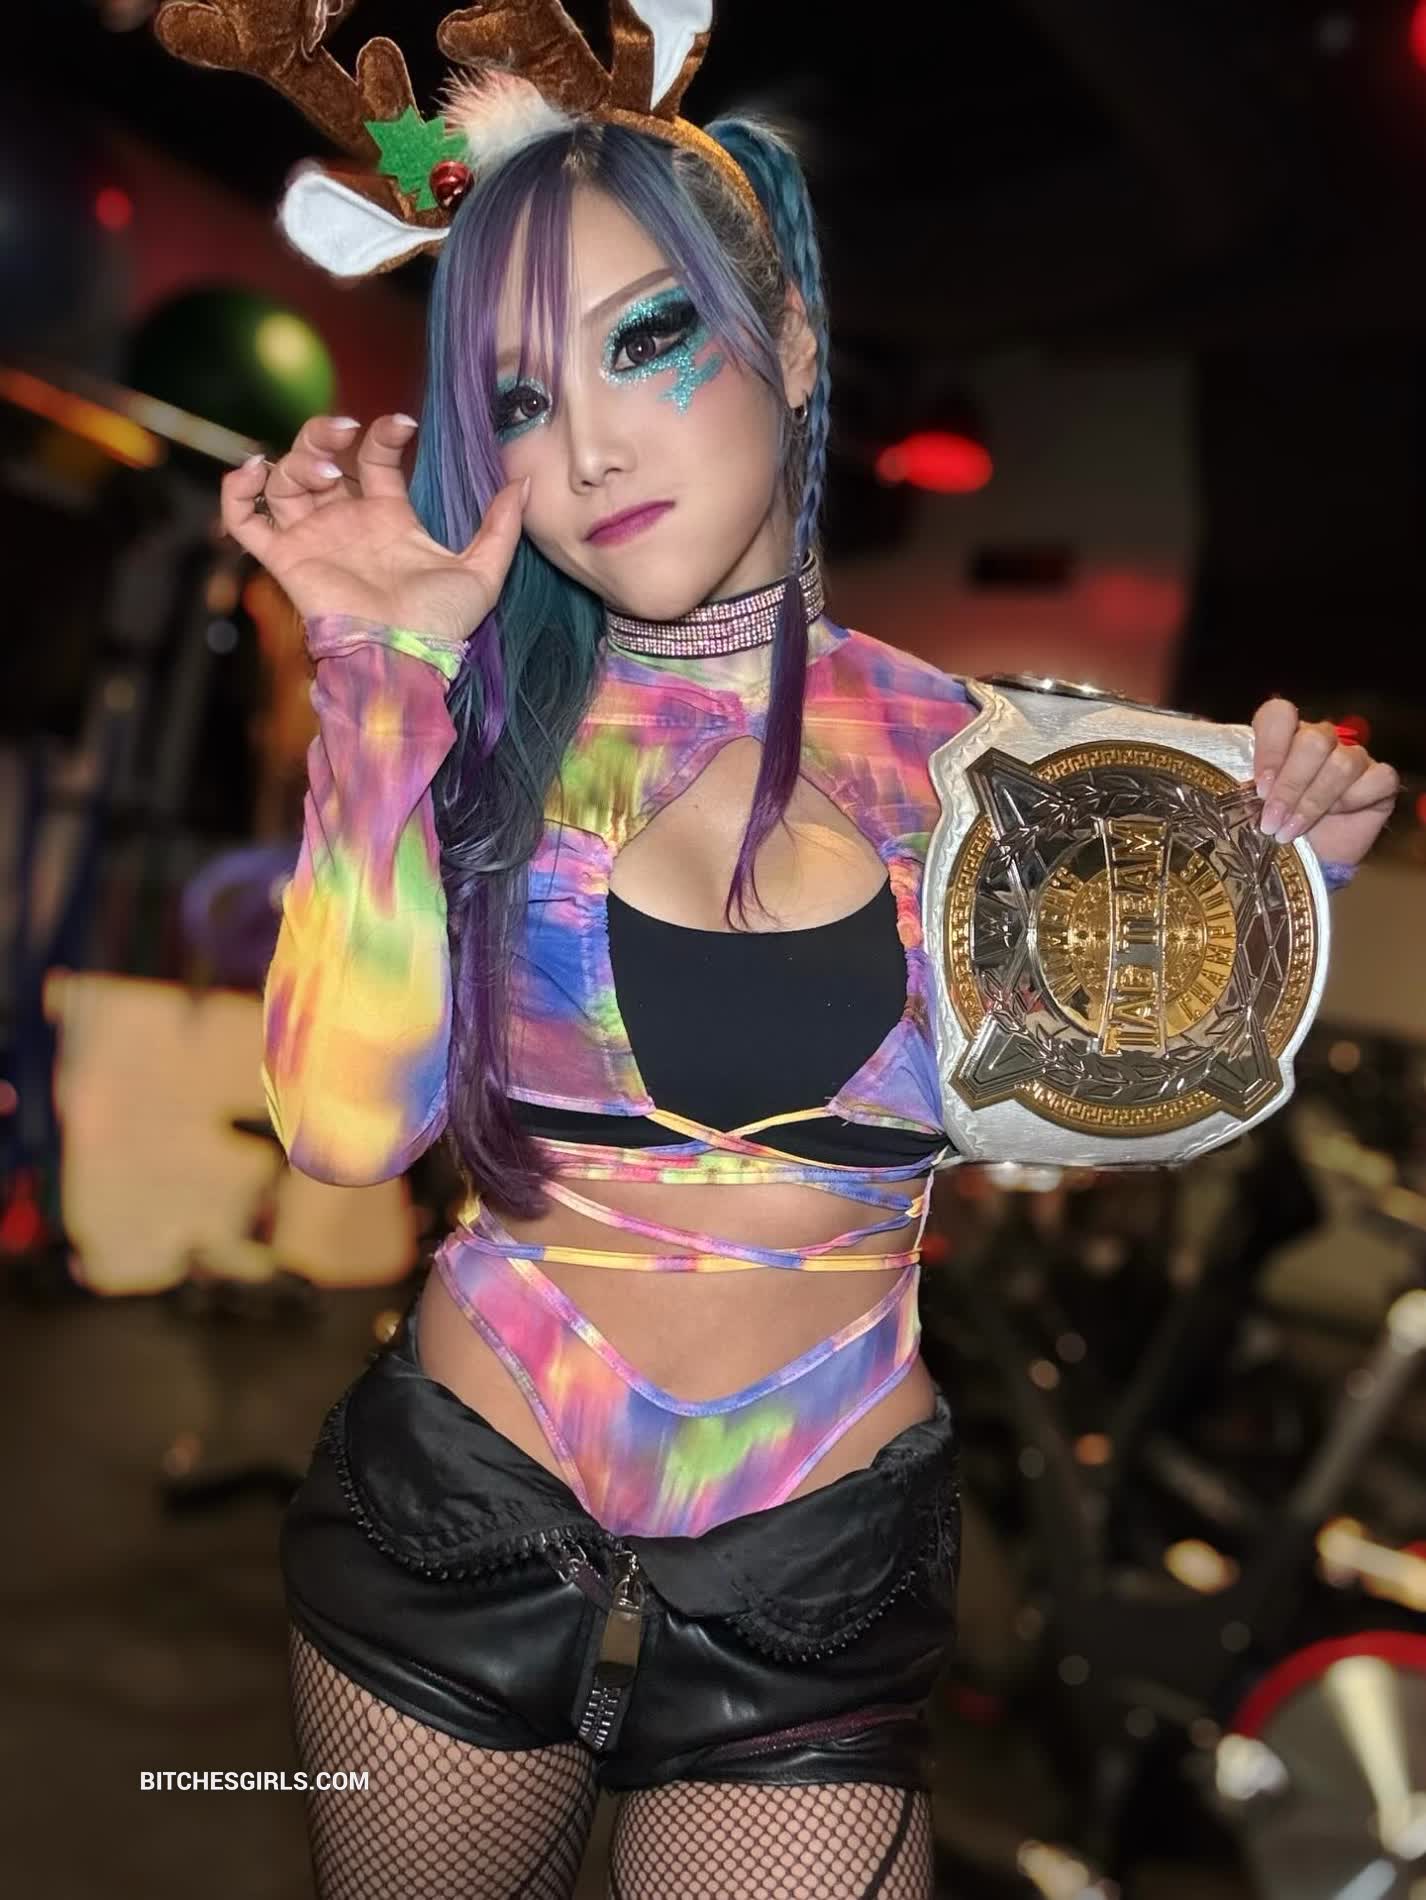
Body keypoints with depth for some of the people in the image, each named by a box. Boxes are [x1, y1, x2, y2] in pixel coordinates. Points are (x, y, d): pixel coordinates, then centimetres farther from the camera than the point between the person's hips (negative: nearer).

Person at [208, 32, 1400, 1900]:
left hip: (820, 1593, -1)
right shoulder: (476, 721, -8)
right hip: (455, 1520, 2)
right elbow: (350, 1120, -22)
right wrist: (390, 661, -21)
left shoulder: (962, 757, -7)